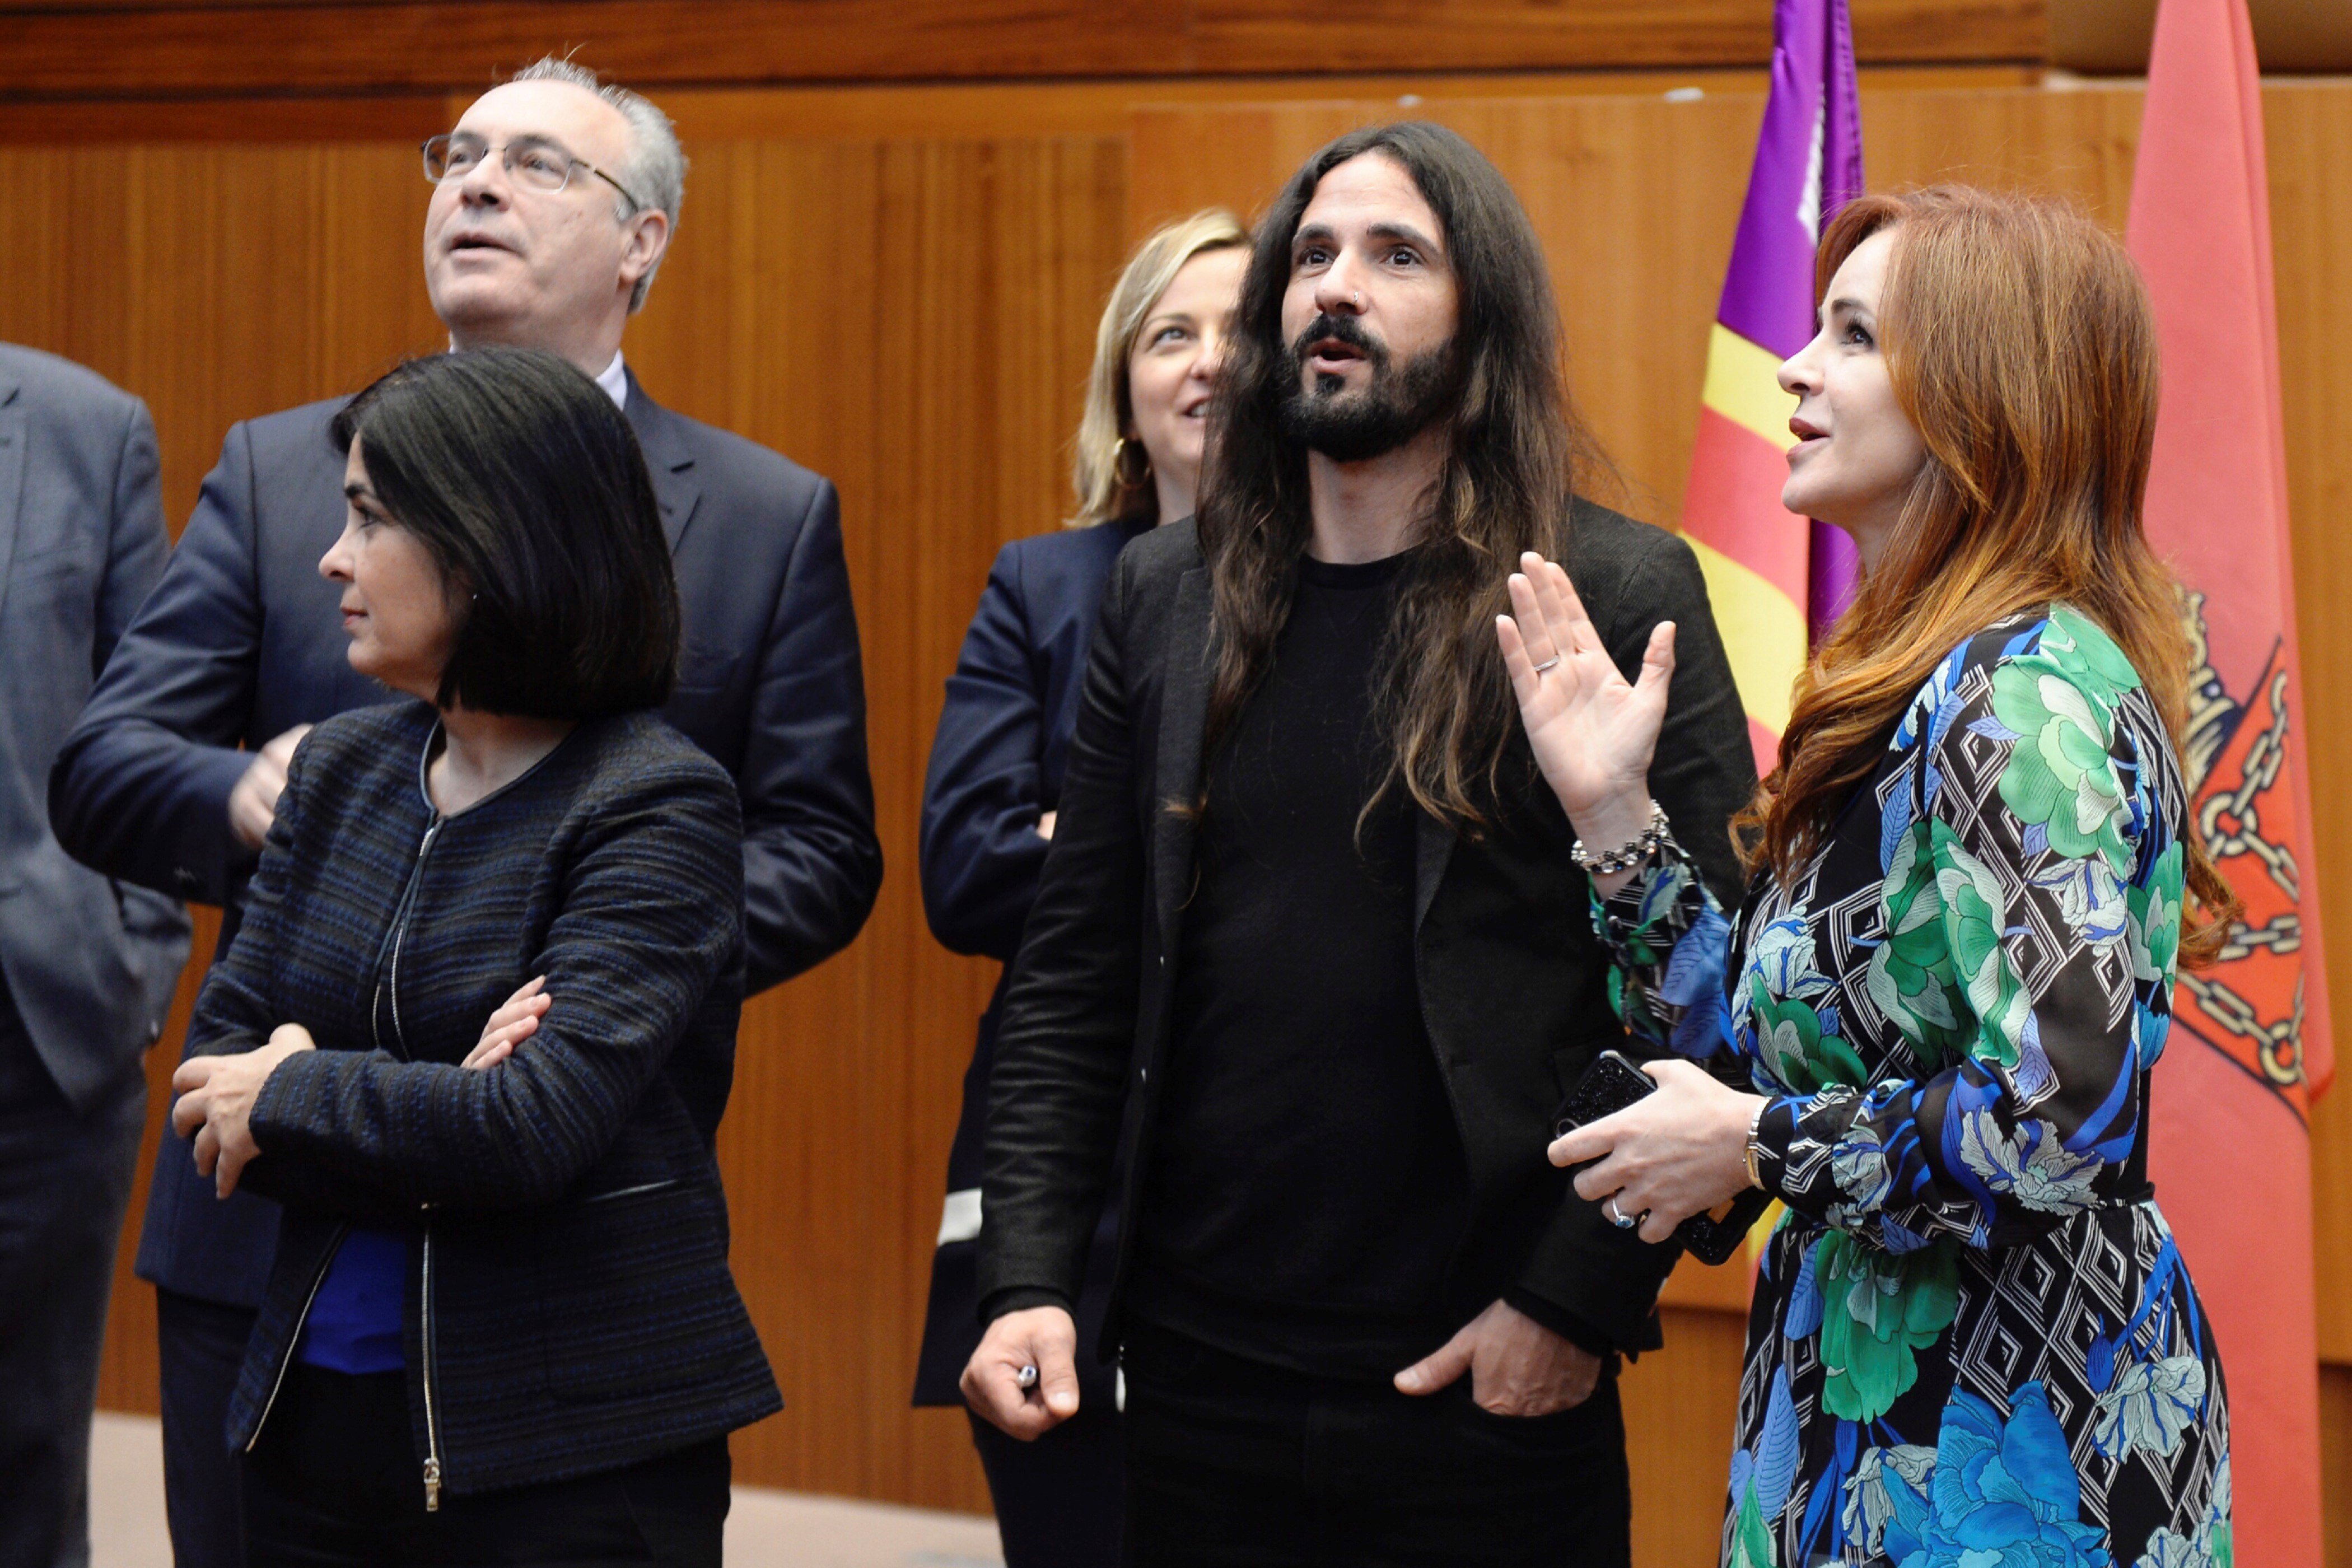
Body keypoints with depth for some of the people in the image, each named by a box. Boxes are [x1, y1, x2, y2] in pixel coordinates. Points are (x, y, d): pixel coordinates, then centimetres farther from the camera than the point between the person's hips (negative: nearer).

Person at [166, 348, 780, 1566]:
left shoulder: (658, 805, -12)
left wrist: (293, 1095, -8)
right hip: (318, 1415, 6)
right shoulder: (338, 770, 8)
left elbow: (535, 1130, -23)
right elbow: (210, 1084, 2)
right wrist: (430, 1112, -15)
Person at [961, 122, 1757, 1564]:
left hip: (1488, 1389, -3)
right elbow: (1076, 973, 8)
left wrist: (1579, 1298, -12)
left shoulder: (1621, 596, -5)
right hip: (1200, 1376, 4)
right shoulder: (1165, 596, 8)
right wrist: (1032, 1275, -1)